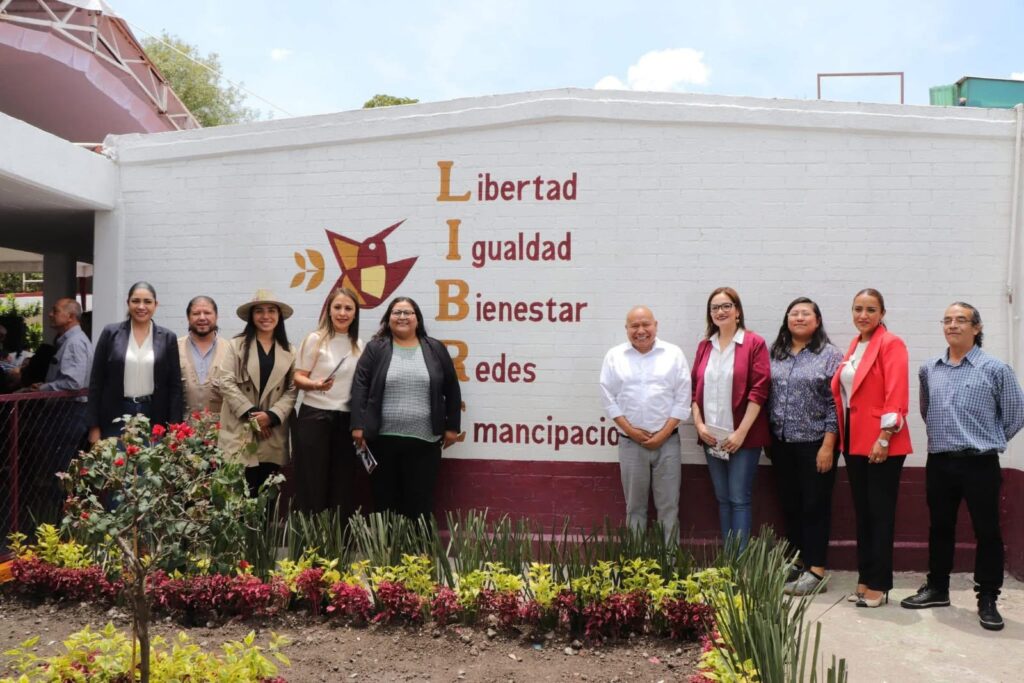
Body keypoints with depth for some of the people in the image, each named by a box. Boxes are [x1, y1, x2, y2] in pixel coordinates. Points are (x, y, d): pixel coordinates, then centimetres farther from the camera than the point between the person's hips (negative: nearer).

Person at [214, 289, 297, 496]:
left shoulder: (288, 351, 11)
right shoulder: (237, 345, 4)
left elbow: (292, 390, 5)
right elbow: (224, 382, -5)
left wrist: (272, 415, -11)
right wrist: (251, 413, -11)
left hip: (273, 436, 3)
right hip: (240, 432, -2)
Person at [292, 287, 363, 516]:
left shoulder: (358, 345, 9)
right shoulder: (315, 339, -3)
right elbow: (298, 378, -4)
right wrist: (315, 384, -26)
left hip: (347, 420, 4)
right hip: (314, 417, -4)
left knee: (343, 484, 7)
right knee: (312, 482, 0)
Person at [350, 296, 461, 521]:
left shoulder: (435, 349, 7)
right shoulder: (375, 349, 3)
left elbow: (452, 390, 9)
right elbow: (360, 386, -2)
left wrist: (452, 426, 5)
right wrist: (358, 425, -10)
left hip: (424, 440, 0)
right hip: (383, 438, 0)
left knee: (420, 502, 3)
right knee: (384, 500, 7)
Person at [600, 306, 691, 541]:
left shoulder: (673, 354, 0)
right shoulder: (614, 356, 3)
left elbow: (682, 399, -2)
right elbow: (609, 398, 1)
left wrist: (663, 434, -9)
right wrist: (629, 430, -8)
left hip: (667, 441, -1)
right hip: (630, 442, 1)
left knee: (669, 506, 4)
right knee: (635, 505, 11)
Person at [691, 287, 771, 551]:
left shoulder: (754, 343, -4)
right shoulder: (704, 346, 11)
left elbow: (759, 390, -10)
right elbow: (694, 388, 11)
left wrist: (741, 432, -14)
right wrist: (699, 424, -2)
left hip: (743, 437, -5)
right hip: (711, 437, 5)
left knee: (739, 499, -3)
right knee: (722, 498, 11)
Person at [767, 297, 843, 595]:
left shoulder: (830, 355, -4)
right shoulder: (775, 353, 9)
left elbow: (835, 404, -8)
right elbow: (766, 395, 10)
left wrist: (828, 445, -13)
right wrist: (768, 436, 6)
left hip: (814, 443, -5)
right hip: (782, 442, 5)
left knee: (815, 506, 2)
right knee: (789, 504, 12)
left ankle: (816, 570, 10)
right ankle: (795, 563, 24)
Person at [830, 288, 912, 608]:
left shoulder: (891, 344, -9)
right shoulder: (854, 346, 14)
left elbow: (896, 395, -16)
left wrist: (884, 438, -20)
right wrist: (843, 435, 10)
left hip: (881, 443, -7)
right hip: (854, 441, 7)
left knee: (881, 512, 2)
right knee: (862, 511, 13)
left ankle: (879, 584, 11)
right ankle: (865, 578, 22)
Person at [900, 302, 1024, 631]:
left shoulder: (996, 369, -5)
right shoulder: (928, 369, 7)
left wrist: (988, 441, 7)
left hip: (980, 463, -4)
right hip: (938, 462, 4)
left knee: (987, 531, 3)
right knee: (940, 528, 13)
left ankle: (987, 600, 15)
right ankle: (936, 588, 26)